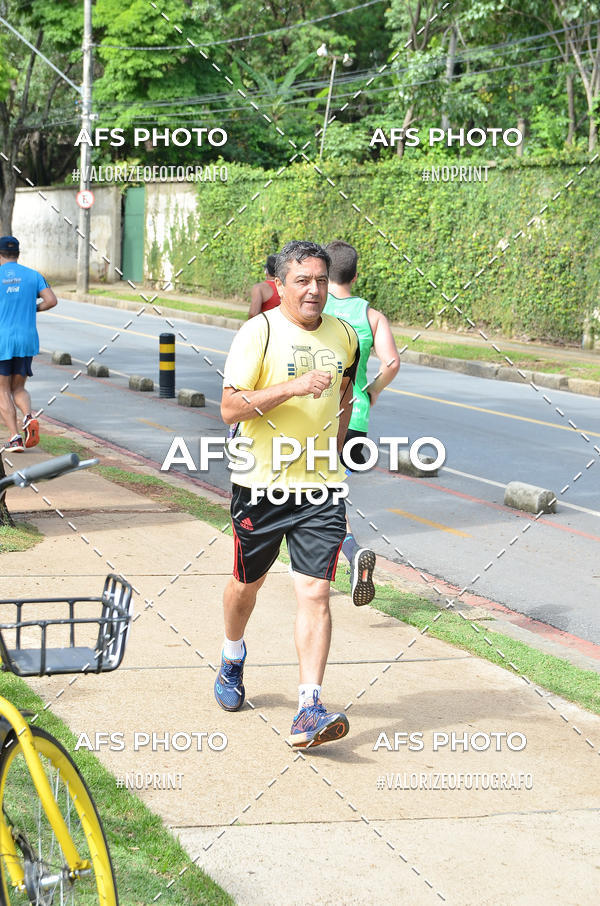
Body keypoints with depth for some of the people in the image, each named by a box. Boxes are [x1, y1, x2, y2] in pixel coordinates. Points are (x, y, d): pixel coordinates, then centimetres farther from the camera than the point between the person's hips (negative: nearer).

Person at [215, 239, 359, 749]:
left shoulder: (344, 336, 6)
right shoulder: (260, 332, -9)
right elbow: (230, 408, -15)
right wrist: (292, 387, -25)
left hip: (321, 486, 2)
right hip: (262, 483, -2)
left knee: (315, 593, -9)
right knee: (247, 583, 16)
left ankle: (310, 710, -11)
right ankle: (233, 661, 46)